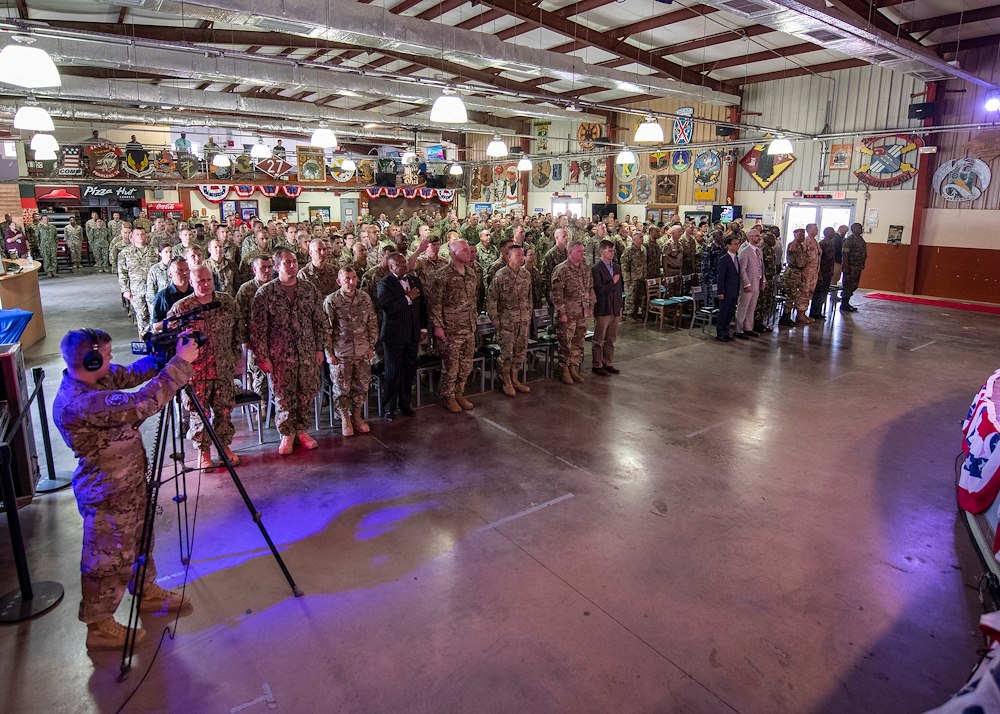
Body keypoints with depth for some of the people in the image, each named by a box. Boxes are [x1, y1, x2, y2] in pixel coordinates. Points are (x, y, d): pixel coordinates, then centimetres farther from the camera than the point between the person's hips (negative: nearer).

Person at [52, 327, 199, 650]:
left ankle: (146, 591, 45)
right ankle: (99, 626, 25)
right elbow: (143, 404, -40)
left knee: (138, 540, 25)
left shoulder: (92, 380, -4)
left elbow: (131, 374, 9)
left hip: (127, 482, 10)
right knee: (108, 560, 7)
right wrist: (180, 363, -35)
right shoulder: (80, 403, -32)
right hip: (107, 495, -10)